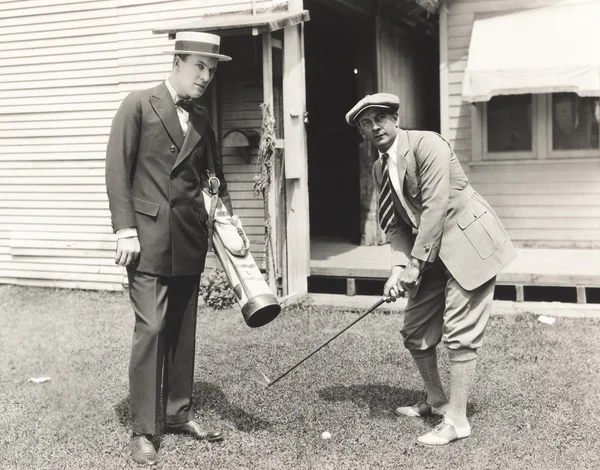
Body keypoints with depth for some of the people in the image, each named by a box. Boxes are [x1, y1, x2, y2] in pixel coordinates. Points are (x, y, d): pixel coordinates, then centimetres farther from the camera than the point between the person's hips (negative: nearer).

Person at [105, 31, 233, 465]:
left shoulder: (202, 119, 14)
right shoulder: (139, 105, -1)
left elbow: (214, 174, 18)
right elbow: (117, 169, -6)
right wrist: (126, 230, -13)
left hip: (190, 237, 5)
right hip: (150, 233, -5)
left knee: (183, 328, 10)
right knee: (151, 327, -8)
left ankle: (179, 413, 22)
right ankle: (143, 429, 0)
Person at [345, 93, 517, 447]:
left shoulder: (427, 144, -16)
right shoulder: (380, 168, 8)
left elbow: (435, 207, -22)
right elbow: (395, 224, 6)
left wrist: (416, 264, -21)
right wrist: (399, 266, -11)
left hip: (469, 243, -8)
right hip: (431, 254, 8)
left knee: (459, 335, -8)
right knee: (415, 332, 10)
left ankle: (456, 420, 1)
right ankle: (436, 401, 30)